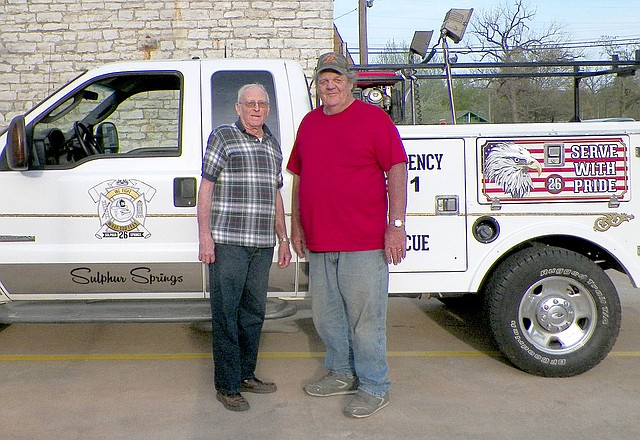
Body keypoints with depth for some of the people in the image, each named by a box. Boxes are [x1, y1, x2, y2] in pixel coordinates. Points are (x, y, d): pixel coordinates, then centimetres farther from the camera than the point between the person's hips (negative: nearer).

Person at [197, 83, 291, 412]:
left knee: (254, 311, 13)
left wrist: (283, 239, 19)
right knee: (226, 313, -2)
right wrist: (205, 236, -11)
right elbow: (206, 188, -4)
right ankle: (227, 386, 7)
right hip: (228, 242, -6)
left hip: (263, 244, 6)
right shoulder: (223, 136, 0)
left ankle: (246, 375, 26)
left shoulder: (273, 145, 17)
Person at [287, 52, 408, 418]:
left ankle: (374, 387, 16)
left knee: (366, 318, 0)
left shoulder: (373, 117, -3)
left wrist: (396, 224, -14)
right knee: (326, 315, 16)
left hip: (363, 243, -6)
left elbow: (397, 169, -8)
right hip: (319, 243, 7)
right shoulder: (309, 123, 15)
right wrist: (297, 226, 17)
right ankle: (342, 374, 35)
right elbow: (299, 177, 20)